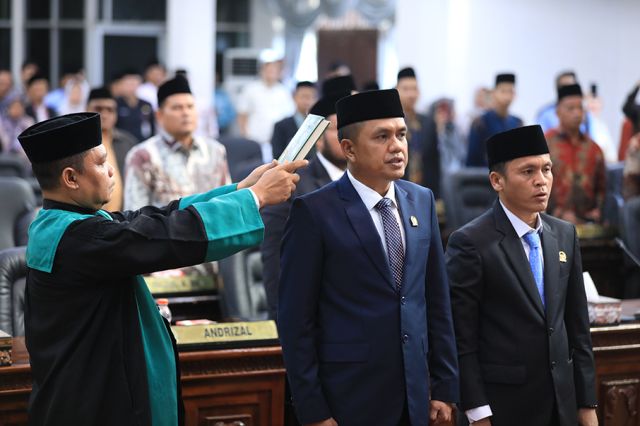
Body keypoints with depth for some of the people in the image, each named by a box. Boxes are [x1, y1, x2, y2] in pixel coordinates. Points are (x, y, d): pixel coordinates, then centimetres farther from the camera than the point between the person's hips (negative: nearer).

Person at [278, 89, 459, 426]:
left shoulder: (421, 201, 8)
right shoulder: (315, 212, -9)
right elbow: (296, 319, -10)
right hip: (348, 399, -5)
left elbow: (436, 302, 11)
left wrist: (444, 387, 7)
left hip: (414, 398, 5)